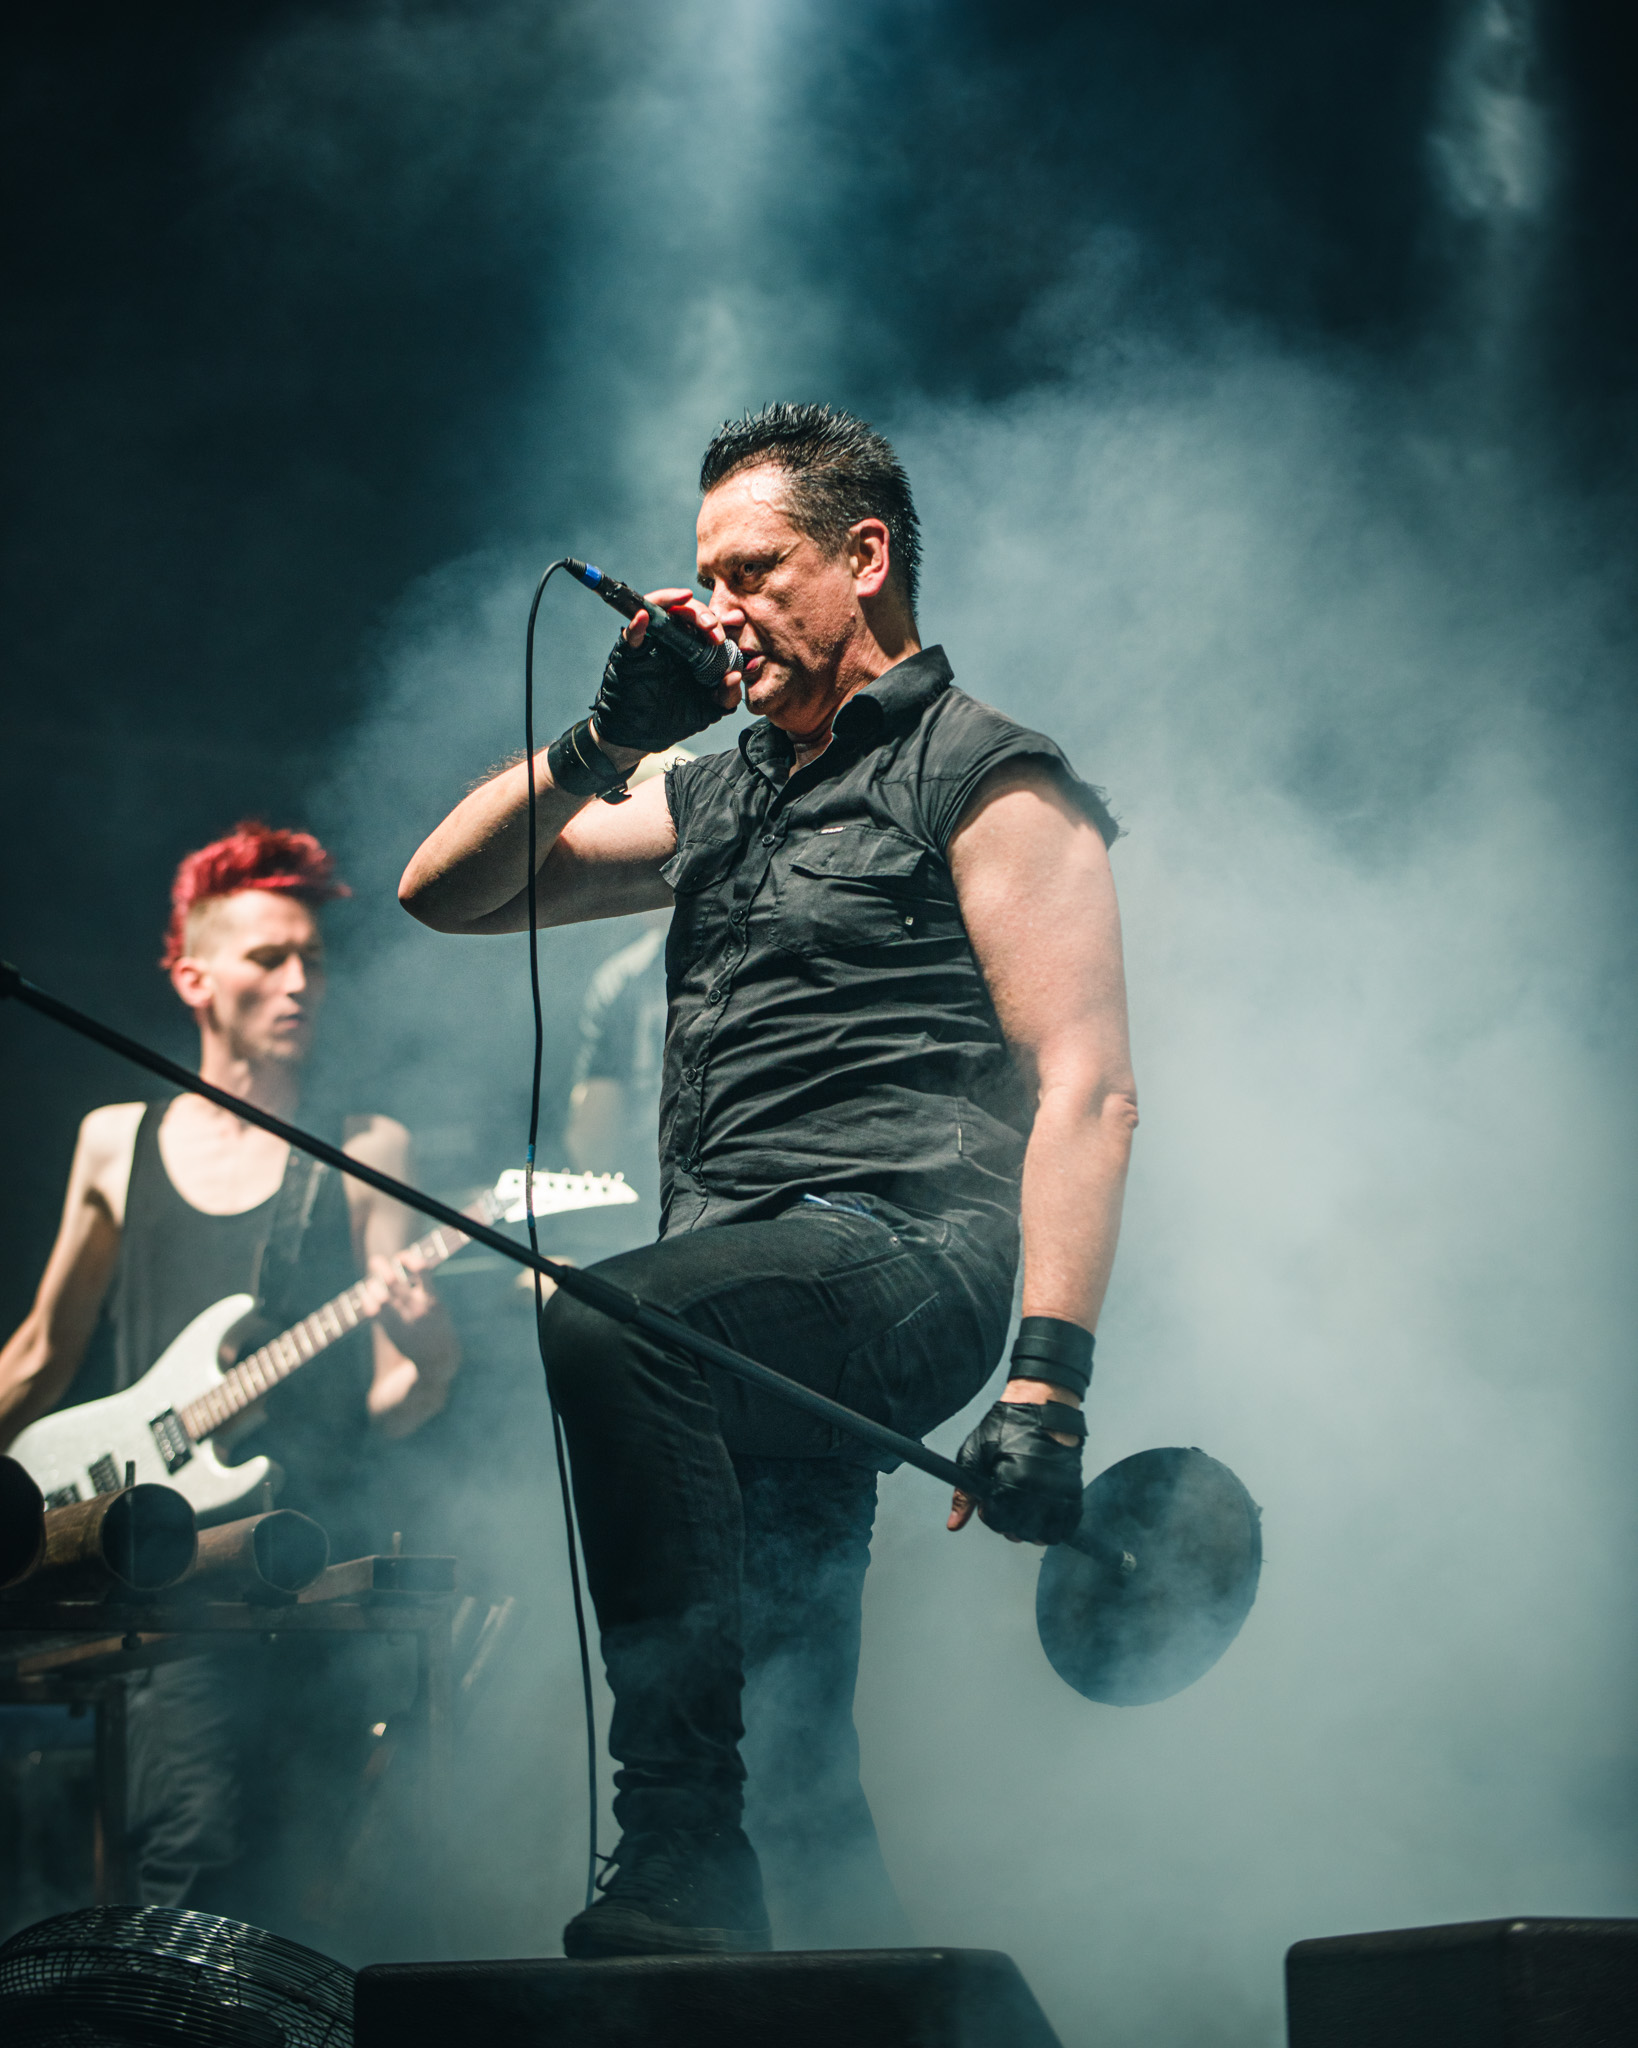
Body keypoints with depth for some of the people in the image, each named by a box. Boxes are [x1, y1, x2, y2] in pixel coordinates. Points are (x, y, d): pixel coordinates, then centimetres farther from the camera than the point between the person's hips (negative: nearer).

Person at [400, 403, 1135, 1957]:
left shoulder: (986, 779, 2)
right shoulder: (719, 795, 25)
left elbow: (1087, 1089, -9)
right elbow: (443, 892, 25)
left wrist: (1047, 1381, -21)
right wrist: (603, 741, 10)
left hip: (903, 1256, -8)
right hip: (757, 1317, 8)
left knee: (607, 1321, -35)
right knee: (792, 1760, 4)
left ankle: (685, 1865, -37)